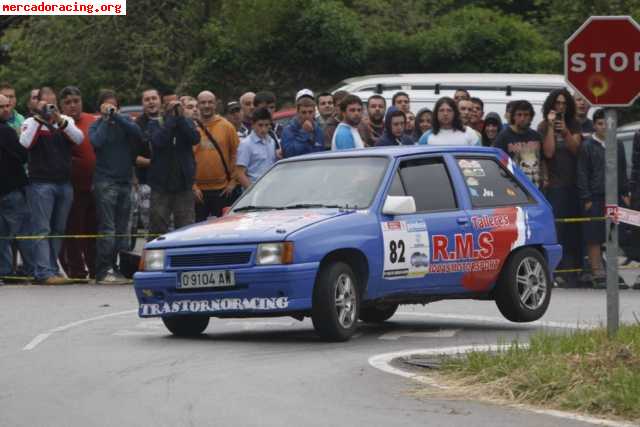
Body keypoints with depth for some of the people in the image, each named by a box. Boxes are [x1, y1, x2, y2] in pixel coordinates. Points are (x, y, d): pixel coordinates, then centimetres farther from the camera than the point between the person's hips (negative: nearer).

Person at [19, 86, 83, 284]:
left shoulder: (66, 121, 12)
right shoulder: (31, 123, 2)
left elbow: (79, 138, -4)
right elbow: (25, 142, -16)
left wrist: (60, 120, -16)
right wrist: (39, 119, -17)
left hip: (64, 184, 5)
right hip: (41, 184, -4)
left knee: (58, 230, 8)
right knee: (41, 229, -9)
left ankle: (53, 269, 14)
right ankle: (43, 272, -13)